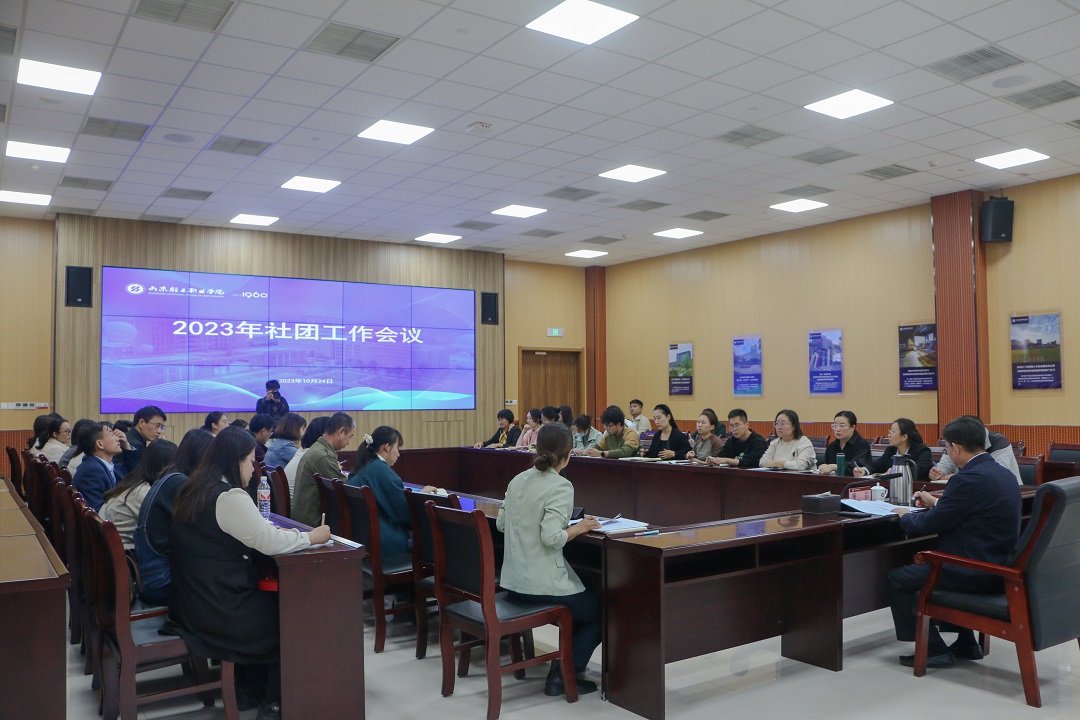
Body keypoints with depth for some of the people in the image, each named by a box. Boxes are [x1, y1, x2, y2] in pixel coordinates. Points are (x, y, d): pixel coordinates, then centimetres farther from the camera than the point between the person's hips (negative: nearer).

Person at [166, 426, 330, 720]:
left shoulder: (195, 489, 7)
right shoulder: (229, 496, -22)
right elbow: (270, 543, -19)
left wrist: (270, 529, 11)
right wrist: (311, 537, -5)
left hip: (193, 599, 9)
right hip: (216, 608, -9)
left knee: (270, 600, 22)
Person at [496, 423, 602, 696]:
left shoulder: (518, 480, 6)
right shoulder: (560, 486, -16)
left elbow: (501, 524, 13)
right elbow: (551, 538, -25)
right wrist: (579, 527, -9)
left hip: (513, 582, 8)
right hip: (542, 584, -8)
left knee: (584, 606, 30)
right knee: (600, 611, 17)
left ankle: (563, 668, 28)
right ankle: (566, 674, 12)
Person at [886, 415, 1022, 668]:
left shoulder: (969, 478, -22)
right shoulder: (1002, 473, 7)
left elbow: (927, 525, -16)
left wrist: (904, 515, 4)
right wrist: (937, 502, 26)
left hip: (978, 573, -10)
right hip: (1000, 565, 10)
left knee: (896, 579, -2)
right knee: (924, 562, 31)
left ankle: (934, 650, 7)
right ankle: (965, 643, 32)